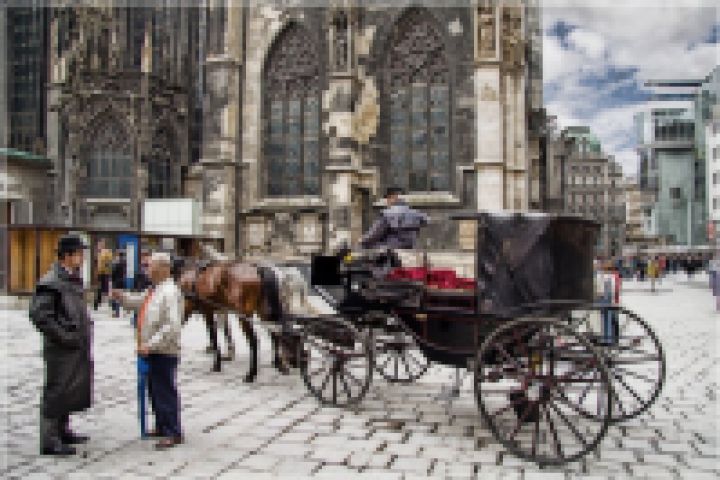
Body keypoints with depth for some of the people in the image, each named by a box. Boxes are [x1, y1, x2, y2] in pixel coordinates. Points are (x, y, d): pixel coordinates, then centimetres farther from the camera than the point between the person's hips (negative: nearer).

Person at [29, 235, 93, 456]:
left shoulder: (73, 279, 13)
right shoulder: (51, 282, -15)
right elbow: (38, 314, -21)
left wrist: (86, 328, 12)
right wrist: (64, 337, -20)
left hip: (77, 348, 9)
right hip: (62, 349, -9)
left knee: (71, 392, 18)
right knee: (57, 392, -1)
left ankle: (62, 431, 33)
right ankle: (49, 441, 8)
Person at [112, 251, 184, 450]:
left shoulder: (170, 292, -21)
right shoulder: (154, 289, 9)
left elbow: (172, 326, -26)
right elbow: (137, 302, 23)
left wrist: (150, 344, -25)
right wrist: (121, 296, 4)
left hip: (164, 352, -9)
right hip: (153, 351, 9)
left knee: (165, 390, 1)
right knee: (155, 389, 20)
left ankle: (172, 433, 13)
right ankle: (161, 426, 35)